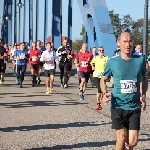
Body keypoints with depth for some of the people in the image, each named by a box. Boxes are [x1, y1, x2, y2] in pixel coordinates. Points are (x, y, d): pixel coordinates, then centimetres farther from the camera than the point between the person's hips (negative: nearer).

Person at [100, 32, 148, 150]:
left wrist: (143, 95, -1)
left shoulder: (140, 60, -3)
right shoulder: (112, 62, -5)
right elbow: (103, 79, 10)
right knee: (122, 138, -8)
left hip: (135, 106, 1)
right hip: (118, 106, -1)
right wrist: (105, 93, -9)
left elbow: (144, 79, 14)